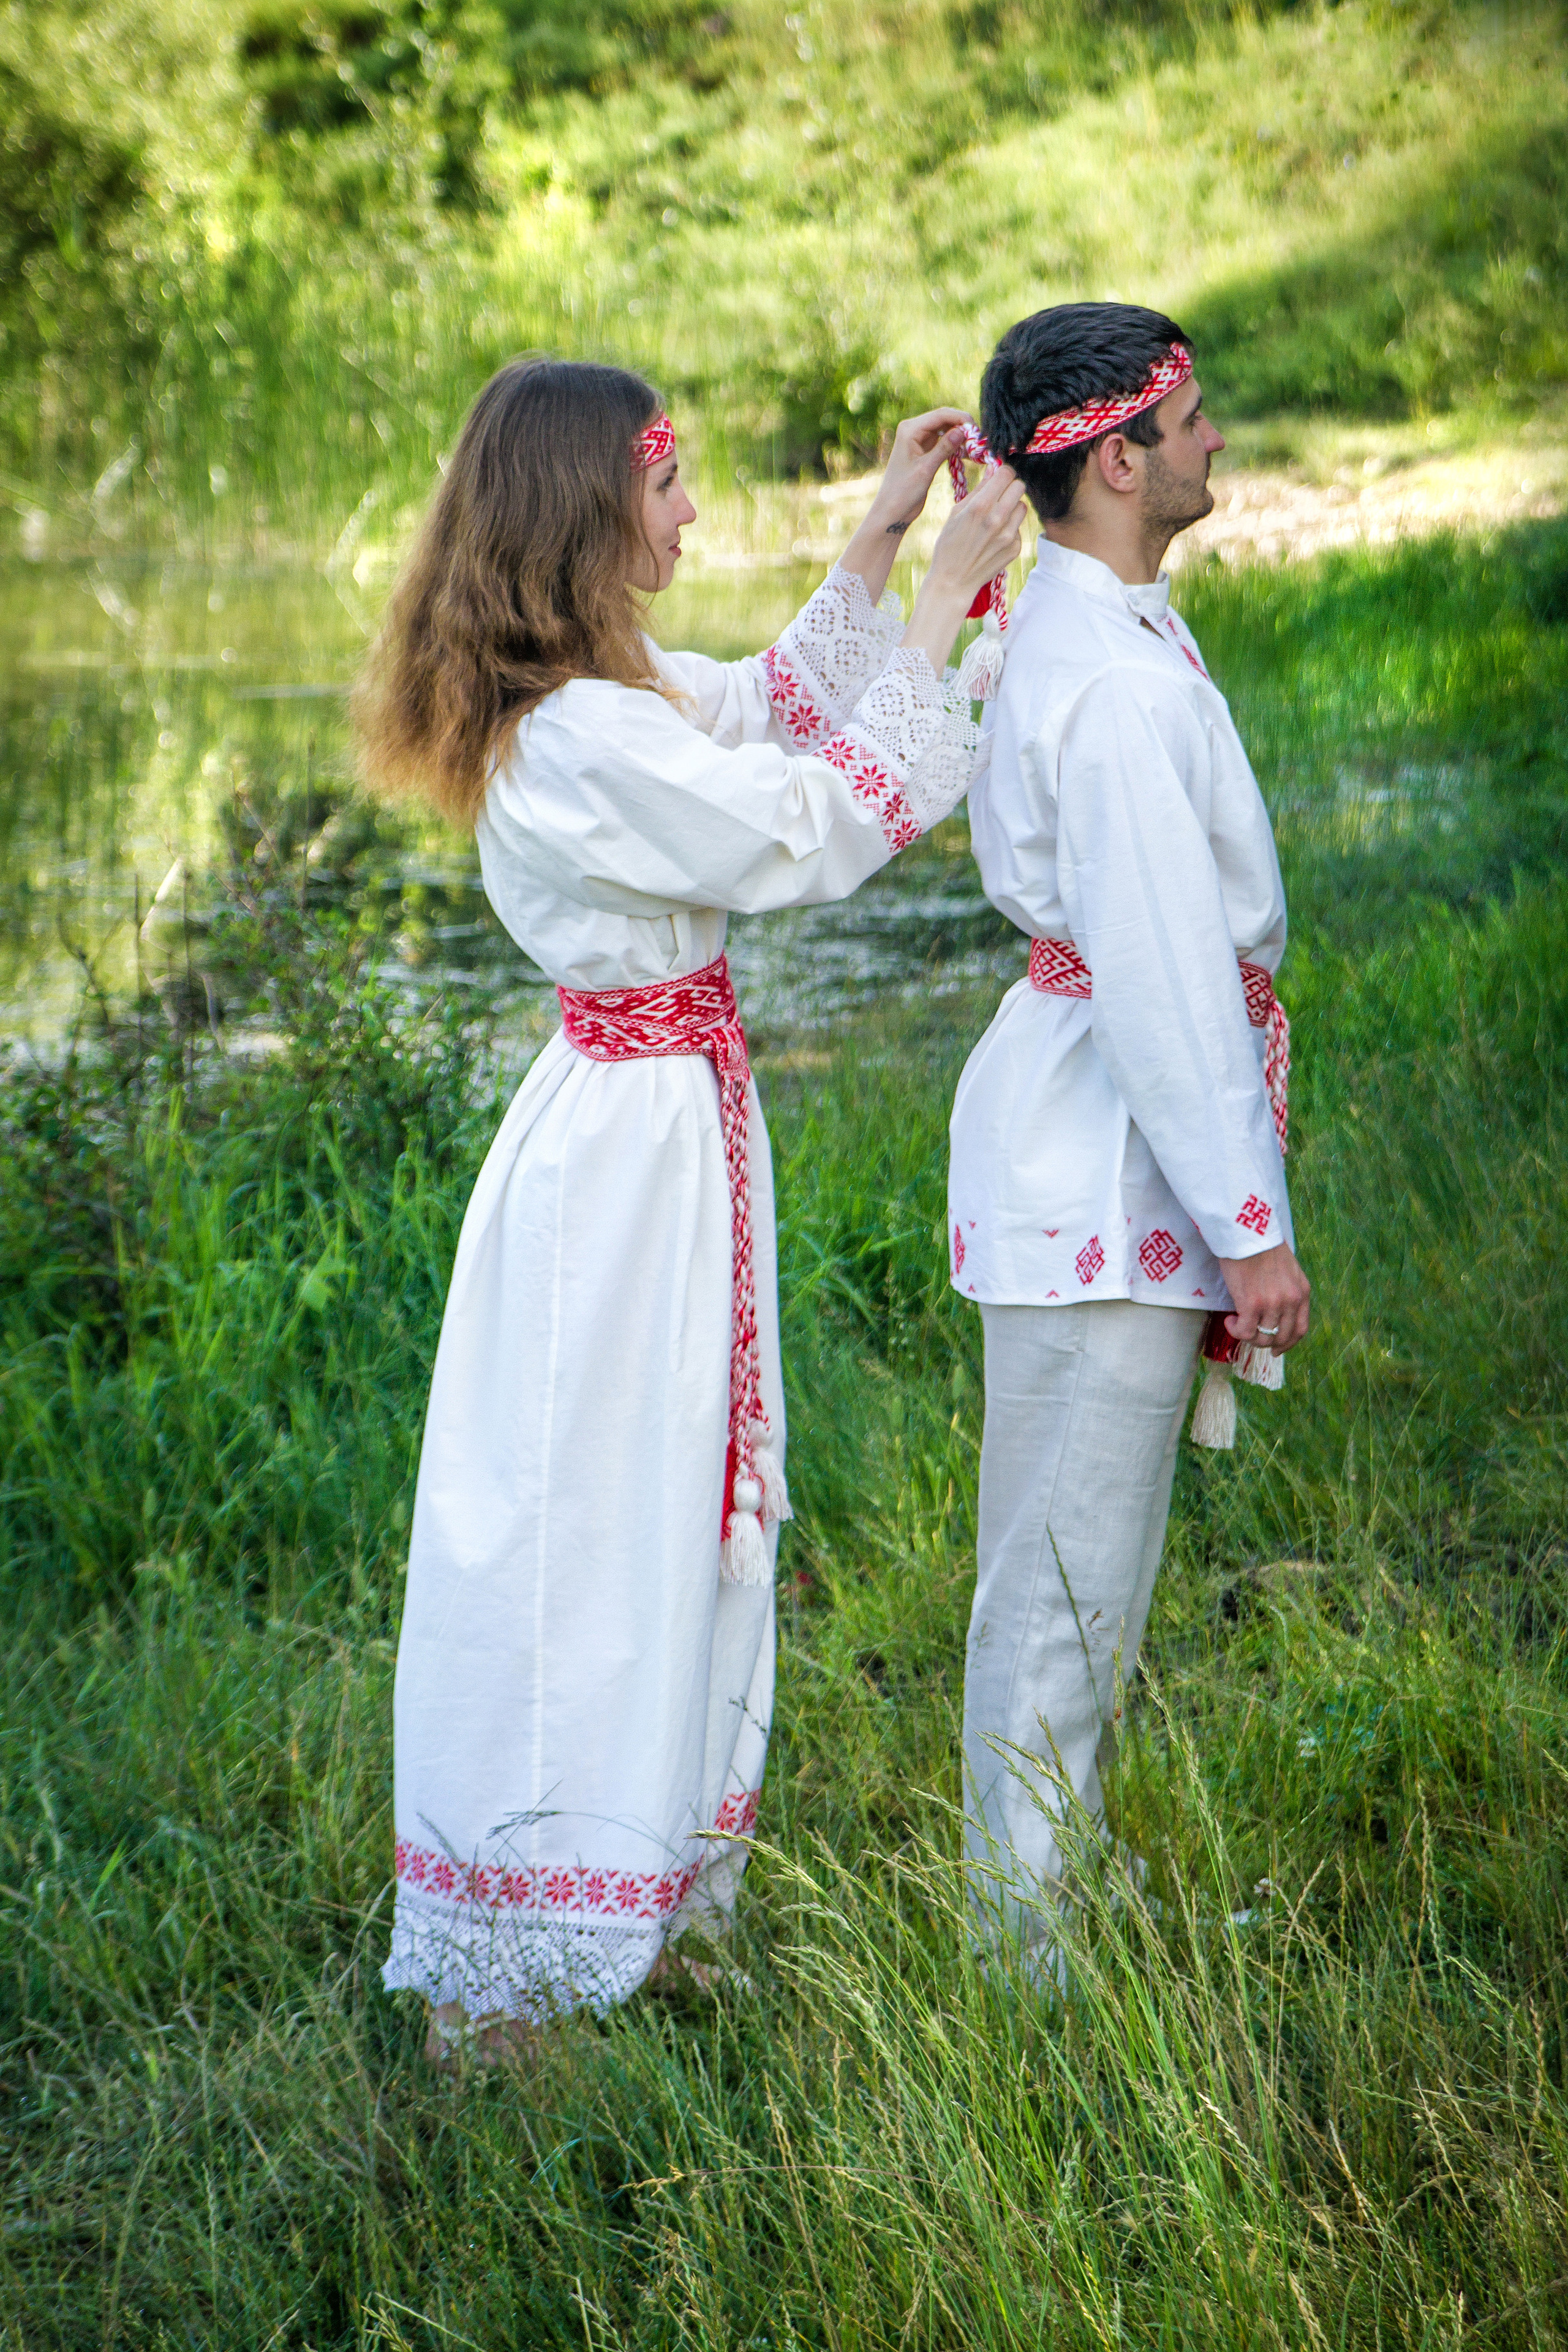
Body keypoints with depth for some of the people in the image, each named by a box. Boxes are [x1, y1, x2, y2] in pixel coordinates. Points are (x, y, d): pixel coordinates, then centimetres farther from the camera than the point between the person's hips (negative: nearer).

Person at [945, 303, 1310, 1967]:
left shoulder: (1078, 629, 9)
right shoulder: (1115, 682, -22)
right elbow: (1161, 974, -24)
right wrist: (1249, 1224, -20)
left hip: (1085, 1139, 10)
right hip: (1109, 1163, -10)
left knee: (1079, 1552, 20)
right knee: (1069, 1565, 0)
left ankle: (1056, 1875, 34)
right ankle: (1036, 1938, 10)